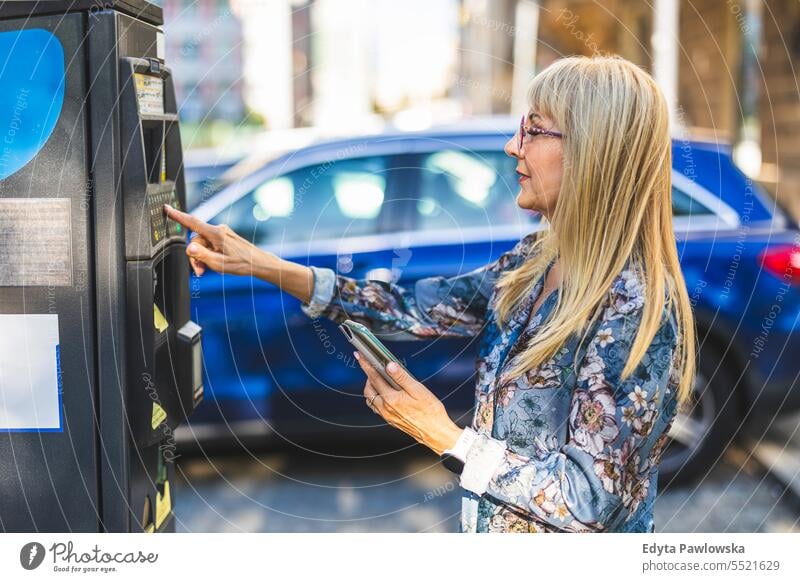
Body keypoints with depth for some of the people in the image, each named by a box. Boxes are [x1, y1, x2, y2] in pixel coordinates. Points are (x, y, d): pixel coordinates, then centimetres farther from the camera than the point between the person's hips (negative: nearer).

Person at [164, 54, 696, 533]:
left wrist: (444, 437, -24)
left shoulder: (633, 309, -26)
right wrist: (260, 264, -5)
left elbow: (590, 500, -24)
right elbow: (417, 310, 0)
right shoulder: (537, 261, -2)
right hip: (492, 526, 7)